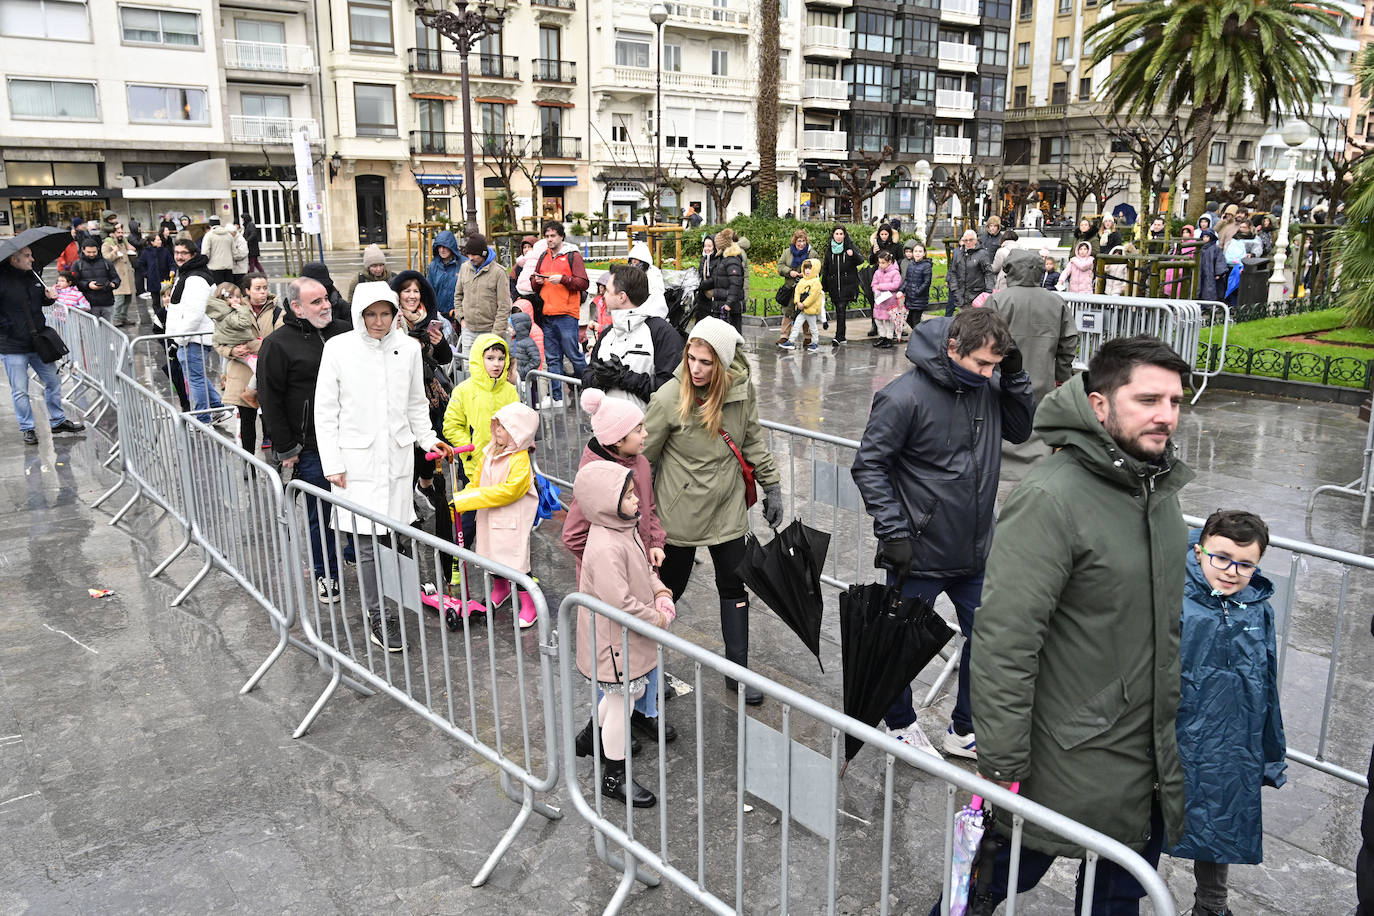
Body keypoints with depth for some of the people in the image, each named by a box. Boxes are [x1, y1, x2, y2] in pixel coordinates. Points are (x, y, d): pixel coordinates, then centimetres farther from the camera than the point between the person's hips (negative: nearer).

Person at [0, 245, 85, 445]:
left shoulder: (33, 275, 3)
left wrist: (49, 296, 0)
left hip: (39, 342, 6)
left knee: (53, 382, 13)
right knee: (20, 391, 5)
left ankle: (58, 422, 27)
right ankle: (27, 429, 19)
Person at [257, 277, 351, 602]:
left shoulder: (343, 331, 6)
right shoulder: (277, 344, -7)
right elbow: (270, 401, -7)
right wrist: (285, 449, -8)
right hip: (310, 447, -4)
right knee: (320, 512, 6)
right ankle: (325, 573, 22)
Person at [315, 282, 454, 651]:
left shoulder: (408, 347, 3)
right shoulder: (338, 348, -5)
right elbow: (325, 411, -2)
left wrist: (427, 438, 6)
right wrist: (332, 463, -6)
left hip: (397, 454, 3)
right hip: (358, 458, -3)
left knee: (390, 534, 7)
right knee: (366, 542, -2)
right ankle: (375, 614, 10)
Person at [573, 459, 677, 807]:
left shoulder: (624, 527, 0)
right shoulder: (606, 548, -32)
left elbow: (642, 565, 17)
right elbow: (618, 601, -34)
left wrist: (658, 588, 0)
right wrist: (656, 618, -20)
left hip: (627, 635, 10)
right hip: (613, 639, -10)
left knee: (631, 691, 25)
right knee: (623, 702, 5)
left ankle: (594, 736, 49)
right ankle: (614, 777, 23)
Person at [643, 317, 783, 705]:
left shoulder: (742, 389, -9)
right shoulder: (669, 398, -19)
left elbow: (753, 441, 6)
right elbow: (643, 456, -9)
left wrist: (771, 485, 7)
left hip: (727, 509, 3)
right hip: (681, 510, -3)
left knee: (734, 586, 11)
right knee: (669, 586, 11)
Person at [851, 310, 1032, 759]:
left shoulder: (988, 387, -1)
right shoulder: (905, 397, -19)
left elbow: (1020, 431, 11)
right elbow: (868, 466, -15)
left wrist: (1014, 376, -6)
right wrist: (894, 532, -18)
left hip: (973, 553, 6)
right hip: (920, 554, -6)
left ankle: (965, 730, 34)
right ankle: (901, 724, 37)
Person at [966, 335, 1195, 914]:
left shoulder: (1159, 486, 2)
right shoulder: (1051, 498, -25)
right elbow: (1002, 643, -27)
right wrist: (1001, 771, -23)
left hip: (1153, 765, 8)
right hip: (1072, 768, -8)